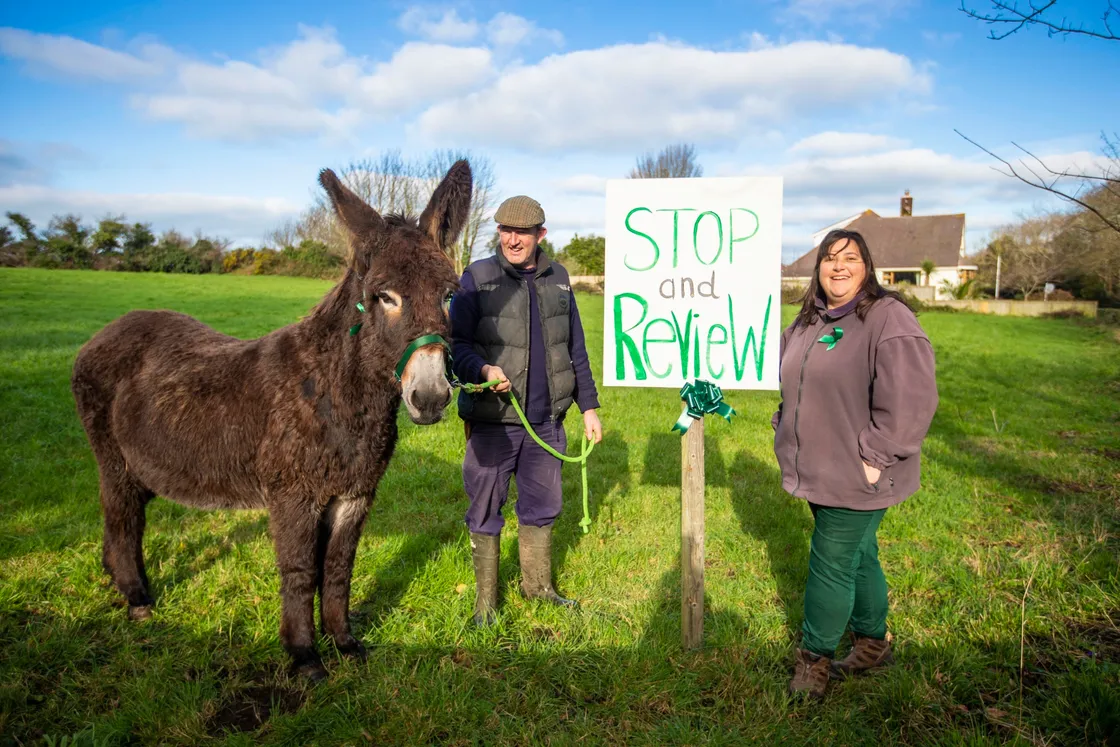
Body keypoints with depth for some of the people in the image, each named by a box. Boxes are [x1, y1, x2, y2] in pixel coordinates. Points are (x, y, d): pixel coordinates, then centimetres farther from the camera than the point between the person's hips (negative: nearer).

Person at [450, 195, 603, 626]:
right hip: (492, 420, -4)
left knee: (542, 506, 16)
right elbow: (457, 342, -9)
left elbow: (576, 349, 14)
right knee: (485, 511, 6)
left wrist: (589, 406, 12)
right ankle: (485, 599, 24)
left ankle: (537, 585, 36)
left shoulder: (558, 279, 9)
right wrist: (484, 369, -29)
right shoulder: (477, 278, -5)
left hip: (546, 419, 4)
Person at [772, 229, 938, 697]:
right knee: (858, 556, 21)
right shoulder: (808, 322, 10)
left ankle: (816, 658, 20)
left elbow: (910, 398, -23)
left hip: (857, 479, -7)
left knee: (831, 565, 1)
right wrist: (785, 438, 14)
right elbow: (790, 387, 22)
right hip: (820, 473, 8)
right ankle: (873, 642, 40)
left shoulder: (888, 320, -16)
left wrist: (874, 458, -21)